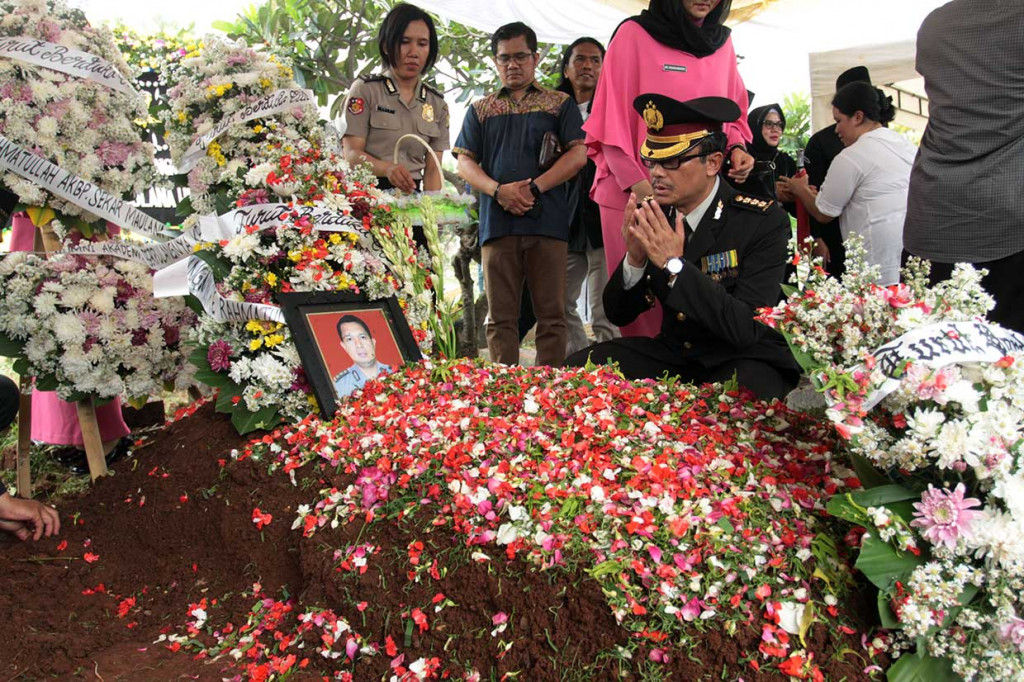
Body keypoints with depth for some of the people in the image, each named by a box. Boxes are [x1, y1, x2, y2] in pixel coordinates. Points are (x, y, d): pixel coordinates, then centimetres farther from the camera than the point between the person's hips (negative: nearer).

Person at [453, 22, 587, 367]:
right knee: (500, 316, 2)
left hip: (548, 222, -2)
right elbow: (465, 162, 10)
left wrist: (534, 188, -10)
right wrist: (499, 190, -9)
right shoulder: (480, 110, 18)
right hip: (497, 223, 2)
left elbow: (578, 154, 2)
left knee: (551, 314, -1)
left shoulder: (560, 104, 12)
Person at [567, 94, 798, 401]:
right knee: (577, 368, -14)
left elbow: (747, 329, -24)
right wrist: (635, 259, -20)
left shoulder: (764, 222, -15)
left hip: (746, 359, -4)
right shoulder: (652, 215, -2)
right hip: (673, 353, 5)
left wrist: (674, 264, -29)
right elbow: (618, 315, 1)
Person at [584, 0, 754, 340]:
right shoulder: (633, 34, -1)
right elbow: (613, 120, -5)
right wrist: (640, 187, -14)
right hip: (634, 197, -4)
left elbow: (731, 113, 23)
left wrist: (736, 148, 1)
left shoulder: (722, 43, 14)